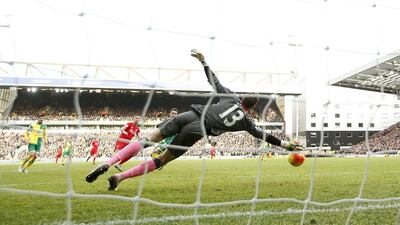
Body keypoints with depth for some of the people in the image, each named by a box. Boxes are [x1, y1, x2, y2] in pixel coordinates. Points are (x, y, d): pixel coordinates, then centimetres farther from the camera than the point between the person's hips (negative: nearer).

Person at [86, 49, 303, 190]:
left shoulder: (231, 97, 22)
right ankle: (119, 177, -6)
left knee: (148, 139, 0)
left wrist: (203, 60, 33)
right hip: (196, 131, -3)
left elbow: (214, 81, 23)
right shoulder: (245, 120, 15)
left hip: (189, 115, 3)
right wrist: (285, 144, 32)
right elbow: (262, 134, 22)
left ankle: (108, 163, -15)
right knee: (162, 159, 6)